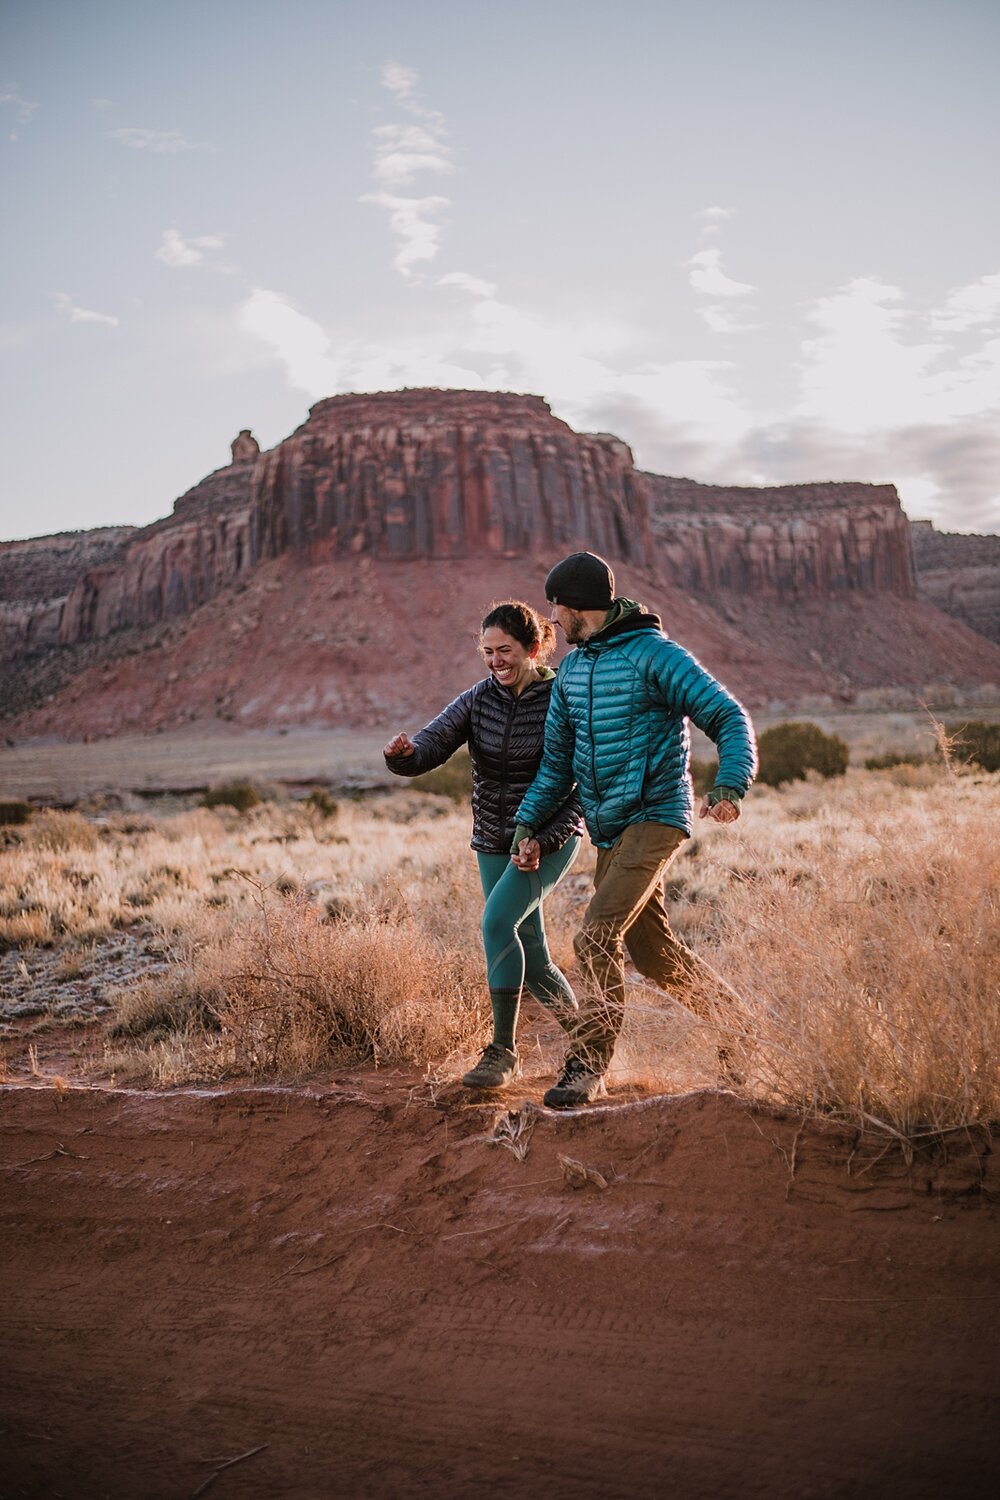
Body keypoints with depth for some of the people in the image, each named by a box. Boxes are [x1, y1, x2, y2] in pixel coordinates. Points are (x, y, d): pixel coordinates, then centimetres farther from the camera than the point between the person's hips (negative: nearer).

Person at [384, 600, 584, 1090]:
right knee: (531, 959, 11)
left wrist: (545, 839, -24)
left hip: (551, 839, -5)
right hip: (495, 843, 5)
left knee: (497, 921, -24)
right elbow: (429, 747, -10)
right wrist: (402, 754, -33)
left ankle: (503, 1050, -14)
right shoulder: (479, 699, -1)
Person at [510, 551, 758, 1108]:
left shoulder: (655, 653, -11)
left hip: (656, 817, -8)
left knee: (597, 936, -18)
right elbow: (558, 759, 19)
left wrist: (731, 786, -27)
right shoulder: (572, 671, 12)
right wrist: (529, 824, 10)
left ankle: (588, 1067, -8)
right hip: (610, 829, 8)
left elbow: (729, 716, -13)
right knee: (653, 951, 12)